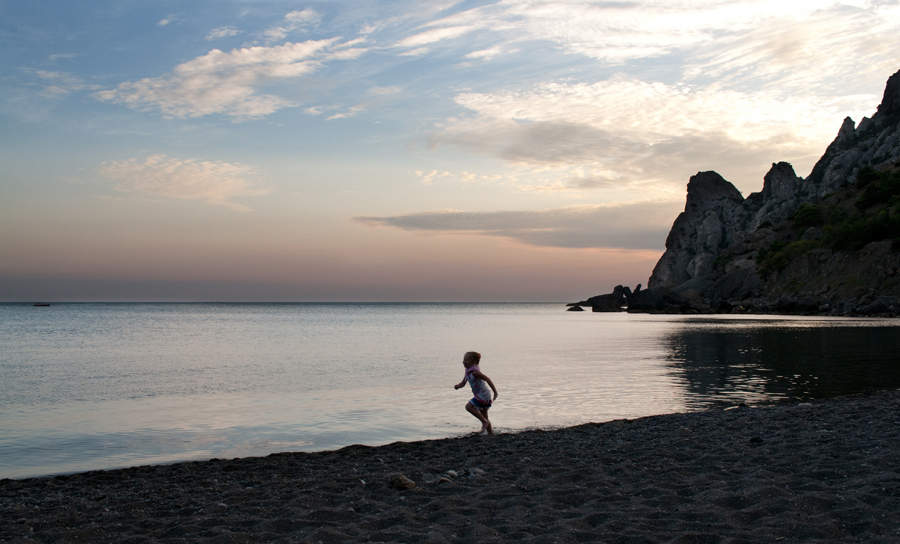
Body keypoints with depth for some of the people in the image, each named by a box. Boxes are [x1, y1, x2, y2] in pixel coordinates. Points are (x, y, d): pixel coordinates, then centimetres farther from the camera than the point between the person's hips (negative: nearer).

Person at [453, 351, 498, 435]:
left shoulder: (474, 371, -19)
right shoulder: (468, 371, 9)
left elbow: (487, 379, -23)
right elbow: (463, 383, 16)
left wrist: (495, 392, -24)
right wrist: (457, 386, -7)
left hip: (482, 395, -10)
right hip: (480, 396, 10)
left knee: (469, 406, -15)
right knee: (483, 415, 14)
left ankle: (485, 421, -9)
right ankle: (490, 433, 21)